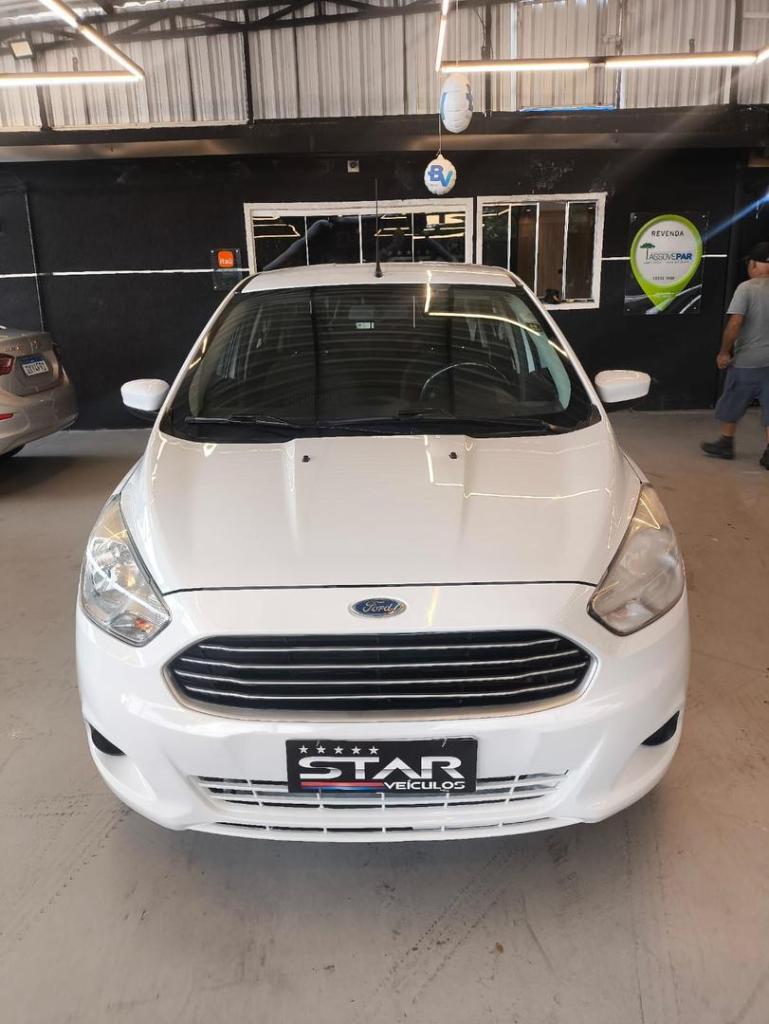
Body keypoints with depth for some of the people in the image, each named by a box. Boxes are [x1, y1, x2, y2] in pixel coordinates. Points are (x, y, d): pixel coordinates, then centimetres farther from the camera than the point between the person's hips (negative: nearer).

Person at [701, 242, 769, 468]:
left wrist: (724, 352, -7)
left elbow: (734, 324, -17)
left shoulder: (747, 288, -12)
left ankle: (726, 444, 26)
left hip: (746, 361, -4)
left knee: (732, 405, 13)